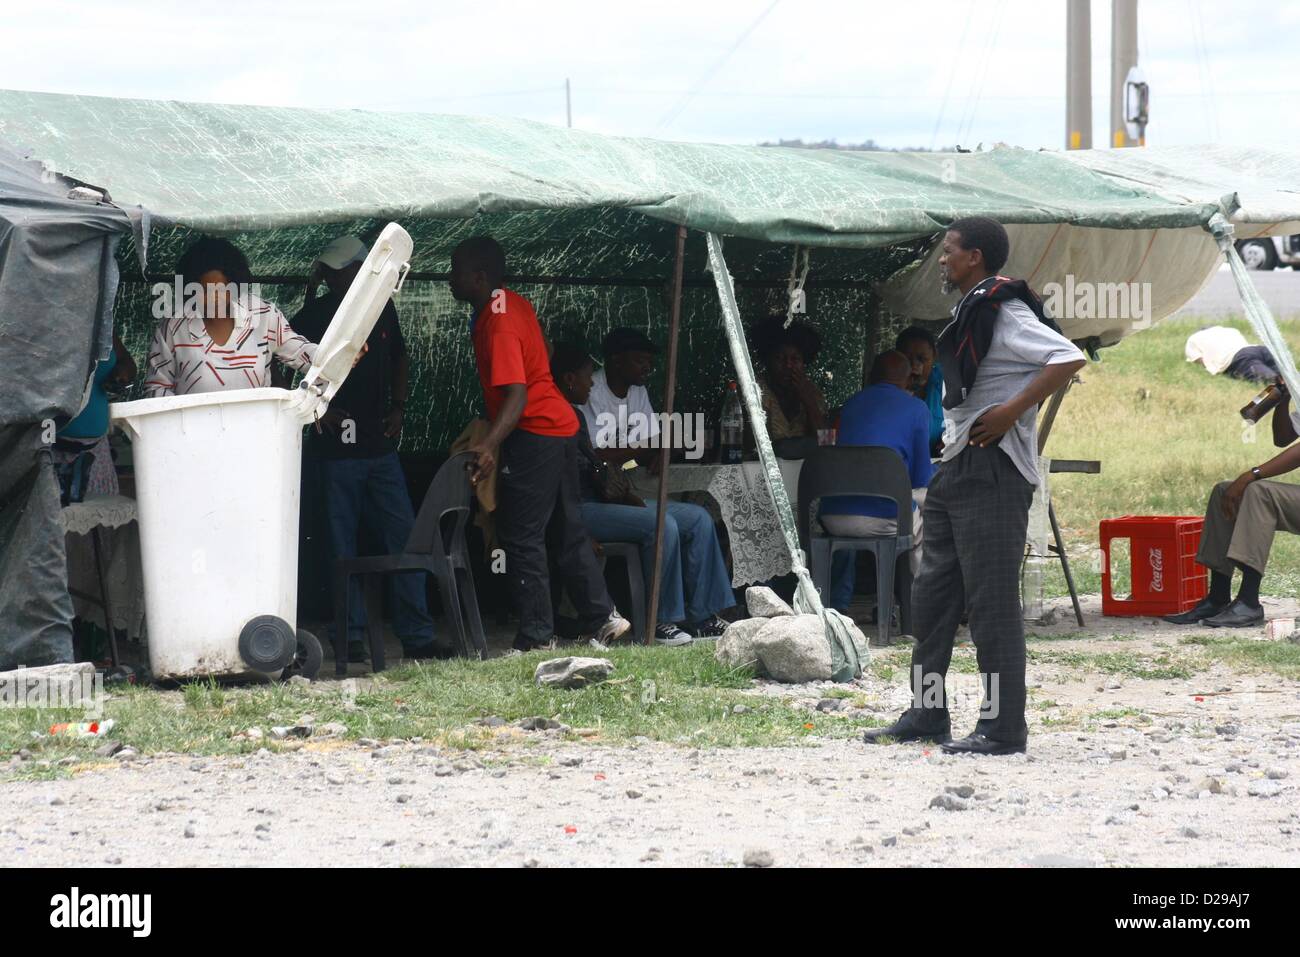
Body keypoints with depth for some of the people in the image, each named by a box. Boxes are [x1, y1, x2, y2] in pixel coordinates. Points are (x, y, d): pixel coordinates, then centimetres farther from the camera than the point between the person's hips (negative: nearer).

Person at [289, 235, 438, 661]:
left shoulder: (381, 307, 11)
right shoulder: (314, 315, -4)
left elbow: (399, 359, 24)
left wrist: (398, 407, 11)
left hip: (380, 445, 4)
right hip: (336, 448, -4)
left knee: (404, 537, -1)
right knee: (342, 545, 0)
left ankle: (417, 636, 1)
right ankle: (351, 637, 5)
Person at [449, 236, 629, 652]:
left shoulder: (497, 323, -19)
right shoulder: (515, 303, 10)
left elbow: (516, 394, -28)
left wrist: (490, 445, -40)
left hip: (533, 434, -10)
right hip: (561, 426, 10)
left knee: (521, 538, -6)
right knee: (567, 531, 16)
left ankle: (536, 637, -5)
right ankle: (601, 616, 21)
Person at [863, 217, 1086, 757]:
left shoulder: (1006, 314, -13)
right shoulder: (971, 313, 18)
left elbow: (1068, 359, -24)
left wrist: (1011, 411, -24)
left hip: (992, 473, -11)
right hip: (956, 469, 11)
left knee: (991, 601, -9)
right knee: (932, 595, 14)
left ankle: (1003, 729, -6)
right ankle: (926, 716, 21)